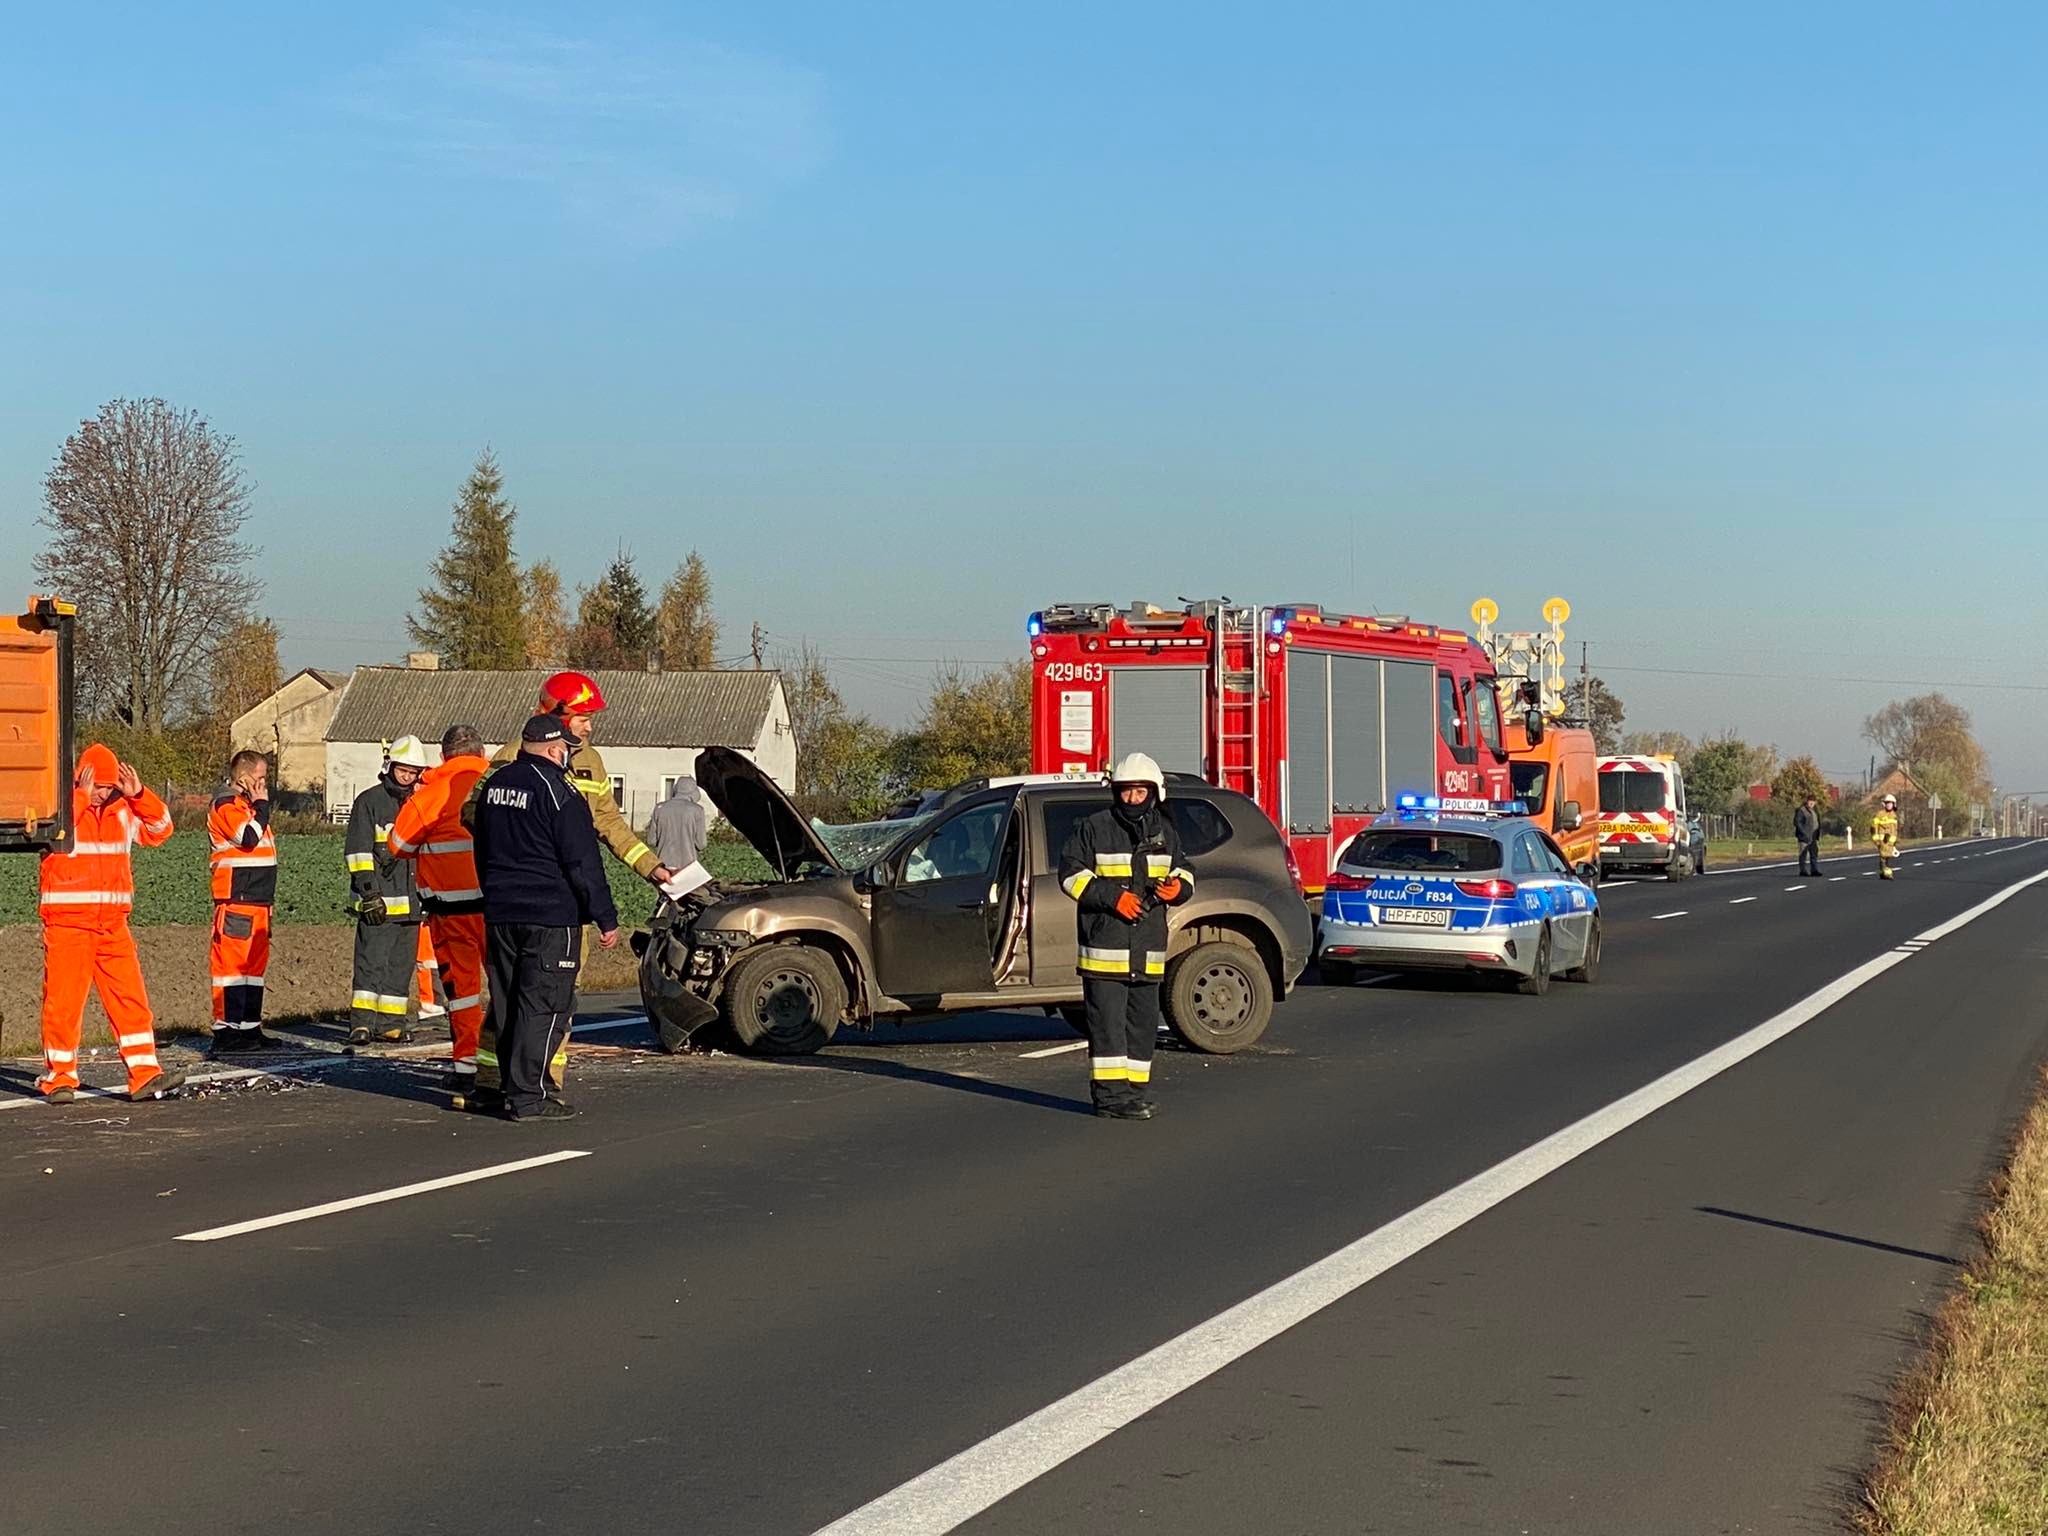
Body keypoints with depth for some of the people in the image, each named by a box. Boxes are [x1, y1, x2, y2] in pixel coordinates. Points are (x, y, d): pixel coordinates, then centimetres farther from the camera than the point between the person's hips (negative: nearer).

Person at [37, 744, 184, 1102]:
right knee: (63, 1001, -2)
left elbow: (159, 830, 16)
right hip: (68, 922, -5)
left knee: (131, 999, 2)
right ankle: (59, 1078, 8)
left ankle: (145, 1075, 3)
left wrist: (138, 794, 2)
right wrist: (81, 797, -20)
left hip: (112, 924, 5)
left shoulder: (121, 809, 13)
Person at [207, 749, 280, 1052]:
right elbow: (249, 838, -25)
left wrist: (268, 898, 25)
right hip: (236, 901, -10)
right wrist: (261, 805, -11)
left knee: (256, 962, 12)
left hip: (257, 901, 10)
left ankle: (250, 1028, 16)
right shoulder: (227, 804, -9)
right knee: (232, 962, -10)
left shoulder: (248, 805, 22)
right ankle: (225, 1030, -11)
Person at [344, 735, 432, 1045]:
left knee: (402, 964, 7)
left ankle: (390, 1022, 13)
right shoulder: (369, 801, -1)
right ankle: (361, 1021, -8)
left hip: (411, 900, 6)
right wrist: (369, 891, -14)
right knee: (371, 961, -9)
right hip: (378, 900, -6)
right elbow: (358, 851, -7)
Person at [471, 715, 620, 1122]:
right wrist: (606, 919, -9)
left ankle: (516, 1088, 17)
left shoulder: (495, 785, 12)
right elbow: (583, 864, -14)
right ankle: (528, 1097, -7)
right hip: (550, 917, -8)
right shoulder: (557, 793, -13)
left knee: (507, 1005, 12)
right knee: (544, 1007, -5)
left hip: (499, 914, 8)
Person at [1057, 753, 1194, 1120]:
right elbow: (1071, 874, -5)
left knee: (1143, 1020, 10)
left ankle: (1134, 1089, 19)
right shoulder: (1095, 829, -3)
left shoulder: (1165, 832, 13)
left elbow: (1183, 873, 21)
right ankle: (1110, 1094, -6)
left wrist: (1177, 888, -4)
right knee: (1107, 1020, -7)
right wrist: (1112, 896, -16)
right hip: (1105, 942, -6)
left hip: (1148, 949, 6)